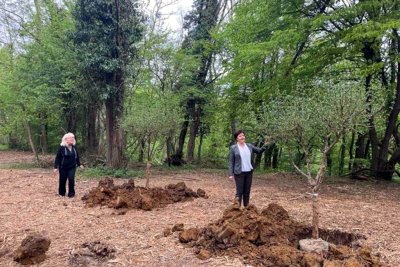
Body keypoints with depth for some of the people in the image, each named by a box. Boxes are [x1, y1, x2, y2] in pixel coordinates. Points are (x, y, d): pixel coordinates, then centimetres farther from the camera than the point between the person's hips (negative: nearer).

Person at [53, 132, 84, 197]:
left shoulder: (74, 148, 3)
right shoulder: (61, 148, -12)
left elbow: (77, 157, 14)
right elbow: (57, 158, -11)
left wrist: (79, 164, 16)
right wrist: (56, 167, -13)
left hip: (72, 167, 3)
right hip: (63, 167, -3)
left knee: (71, 180, -6)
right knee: (62, 180, 9)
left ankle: (71, 193, 7)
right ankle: (62, 193, 29)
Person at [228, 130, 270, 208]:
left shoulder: (249, 146, 7)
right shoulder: (233, 148, -4)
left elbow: (259, 151, 10)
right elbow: (231, 162, -4)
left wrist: (264, 145, -10)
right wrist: (231, 174, -9)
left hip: (249, 172, 4)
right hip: (239, 173, -4)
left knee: (247, 191, 11)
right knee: (240, 191, -1)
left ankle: (246, 207, 22)